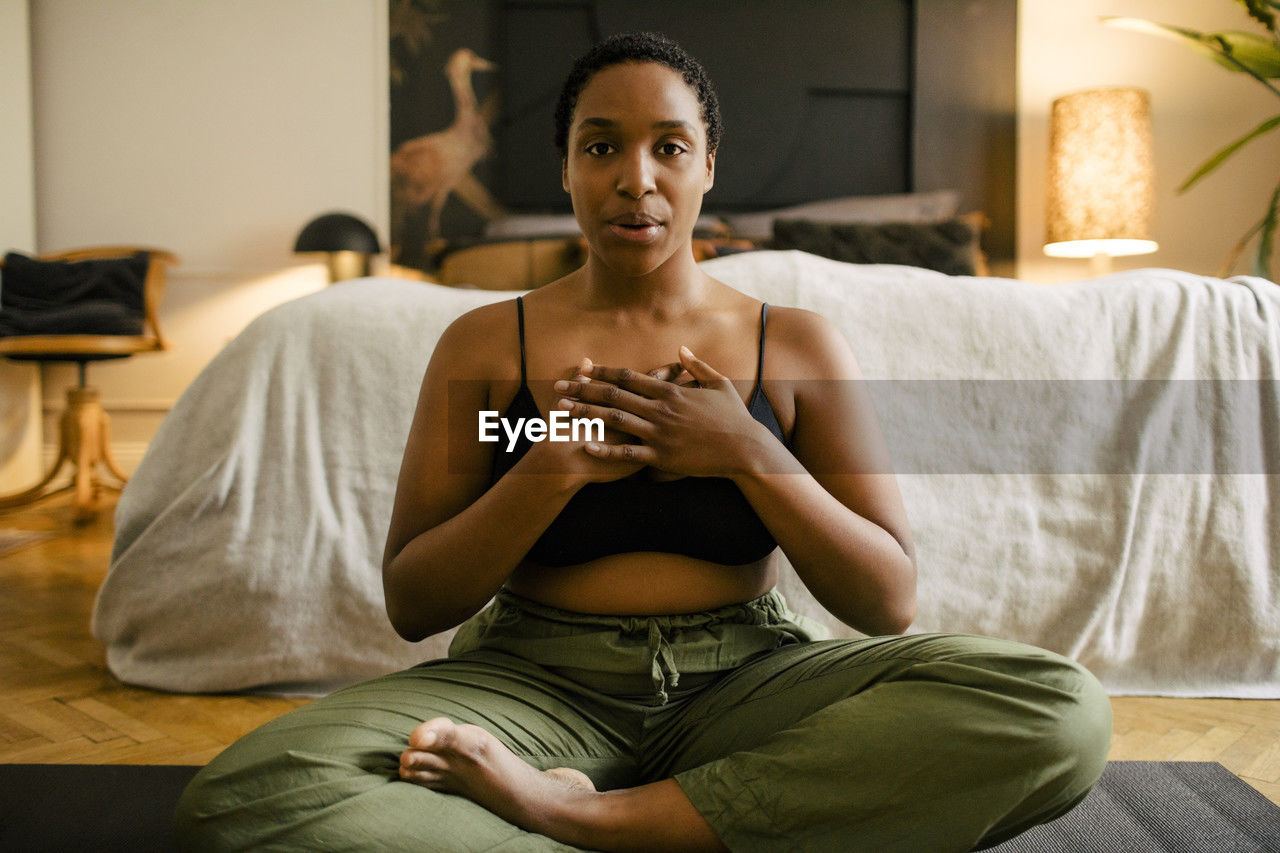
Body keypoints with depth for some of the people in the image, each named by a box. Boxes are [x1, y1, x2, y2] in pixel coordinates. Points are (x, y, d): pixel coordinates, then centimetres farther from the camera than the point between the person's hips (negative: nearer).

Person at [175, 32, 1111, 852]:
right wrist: (552, 469, -15)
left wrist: (751, 455, -14)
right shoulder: (486, 343, 4)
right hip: (535, 683, -1)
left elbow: (889, 602, 1)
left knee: (1062, 706, -25)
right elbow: (412, 605, 1)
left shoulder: (799, 344, 5)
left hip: (744, 687, 2)